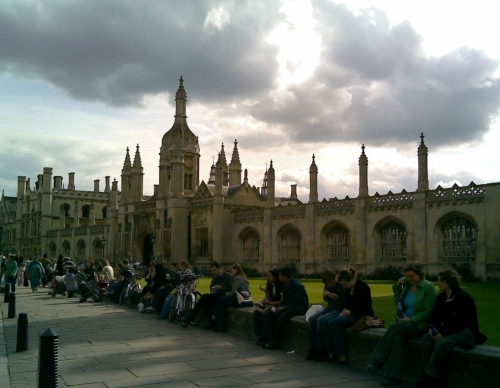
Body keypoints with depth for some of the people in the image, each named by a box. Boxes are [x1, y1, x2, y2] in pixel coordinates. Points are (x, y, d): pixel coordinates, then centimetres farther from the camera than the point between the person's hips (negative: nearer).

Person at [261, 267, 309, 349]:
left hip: (301, 307, -9)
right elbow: (285, 300, 10)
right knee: (269, 314, -7)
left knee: (282, 316, -33)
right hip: (289, 305, 9)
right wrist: (279, 307, -9)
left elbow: (296, 302, -22)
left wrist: (283, 308, -25)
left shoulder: (297, 285, -20)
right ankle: (269, 337, -11)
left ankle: (276, 342, -22)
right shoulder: (285, 285, 5)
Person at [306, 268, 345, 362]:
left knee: (321, 320, -28)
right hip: (330, 308, 8)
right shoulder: (328, 285, 6)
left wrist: (336, 297, -29)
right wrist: (325, 295, -4)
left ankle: (321, 351, -18)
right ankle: (313, 349, -11)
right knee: (312, 319, -14)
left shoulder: (341, 286, -15)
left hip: (339, 311, -8)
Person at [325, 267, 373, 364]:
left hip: (362, 316, -8)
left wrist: (349, 312, -11)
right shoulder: (348, 288, 10)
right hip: (351, 314, 8)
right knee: (327, 322, -14)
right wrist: (345, 310, -2)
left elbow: (364, 307, -14)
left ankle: (342, 353, -18)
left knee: (333, 323, -25)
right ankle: (331, 352, -10)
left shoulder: (362, 287, -14)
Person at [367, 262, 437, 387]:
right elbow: (398, 301, 22)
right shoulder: (407, 284, 9)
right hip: (406, 323, 5)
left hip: (421, 325, -5)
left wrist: (411, 319, -20)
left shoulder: (429, 287, -8)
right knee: (399, 338, -29)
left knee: (395, 326, -30)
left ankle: (378, 361, -24)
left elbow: (428, 311, -13)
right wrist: (398, 286, 6)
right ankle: (395, 376, -31)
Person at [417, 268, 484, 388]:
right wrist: (433, 328, -11)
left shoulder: (463, 298, -15)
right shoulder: (440, 297, 10)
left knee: (442, 343, -34)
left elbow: (459, 322, -22)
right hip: (448, 329, 8)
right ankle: (434, 376, -19)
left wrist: (443, 333, -24)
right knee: (425, 340, -20)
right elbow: (435, 315, 10)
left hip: (465, 330, -8)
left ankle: (430, 377, -23)